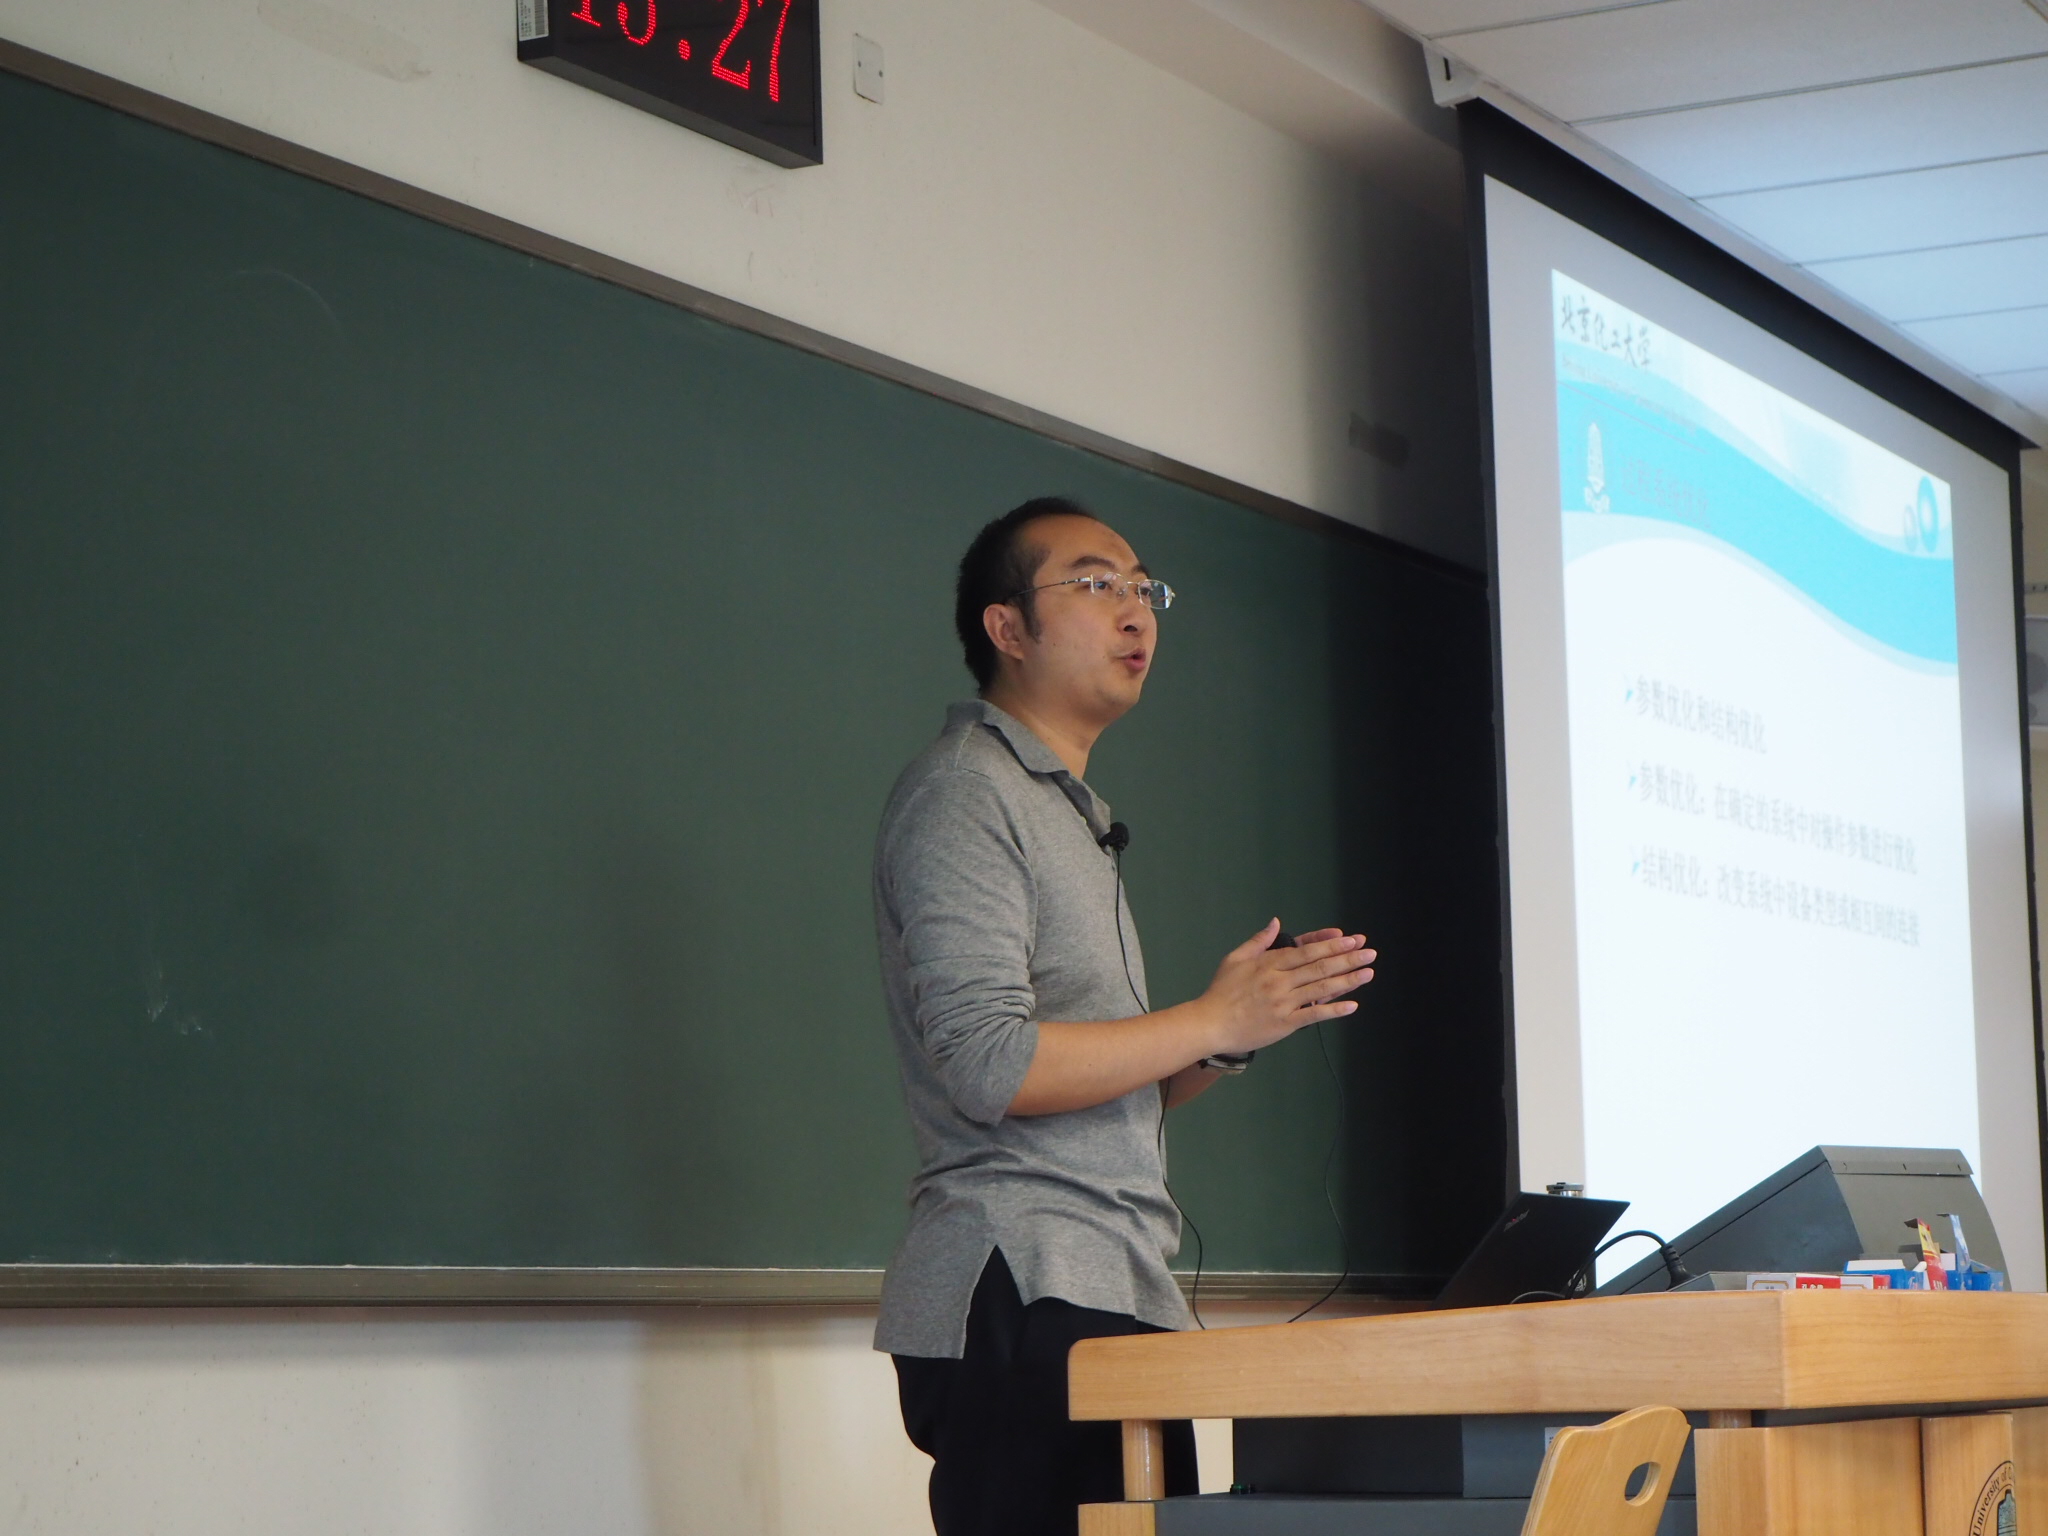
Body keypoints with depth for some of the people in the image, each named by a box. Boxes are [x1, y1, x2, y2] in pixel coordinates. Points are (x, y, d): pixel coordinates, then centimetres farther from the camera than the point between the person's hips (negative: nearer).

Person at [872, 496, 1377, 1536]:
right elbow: (989, 1065, -16)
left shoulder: (1067, 815, 26)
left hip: (1112, 1296, 9)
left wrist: (1257, 1009, 8)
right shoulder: (963, 794, -3)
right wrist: (1215, 1022, -10)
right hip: (1022, 1295, -9)